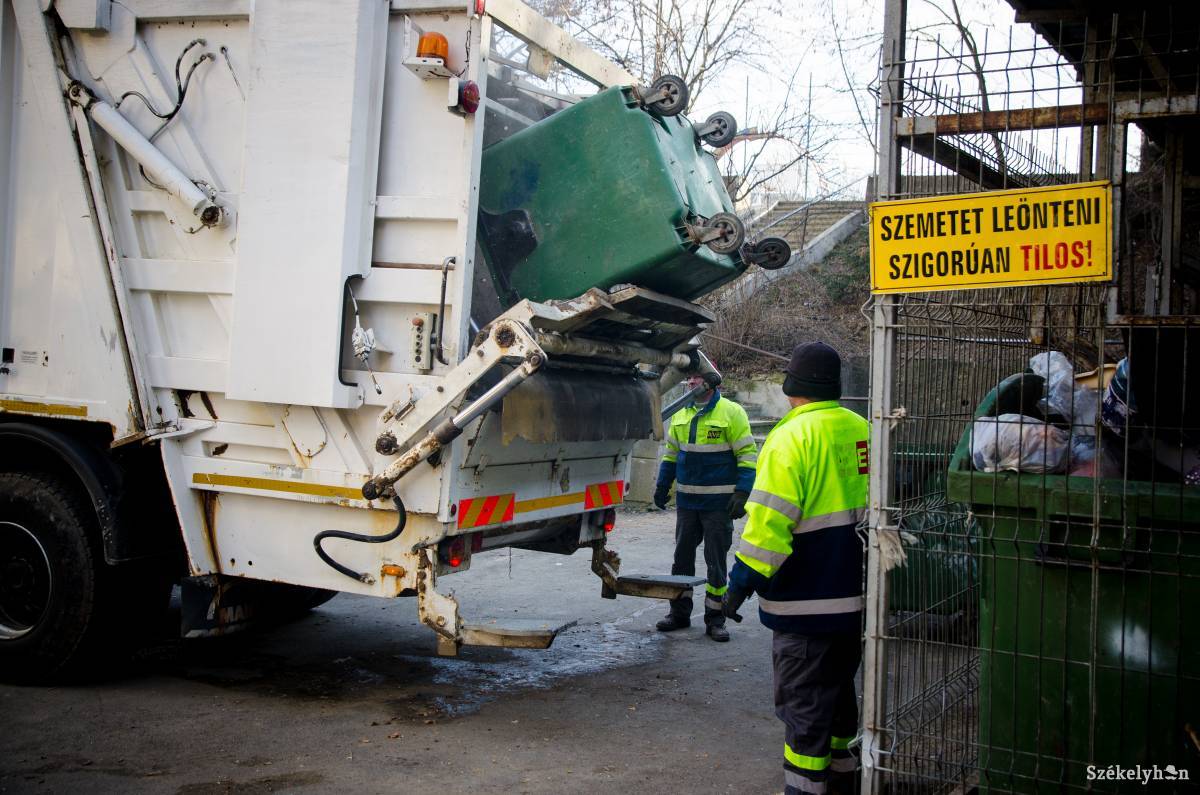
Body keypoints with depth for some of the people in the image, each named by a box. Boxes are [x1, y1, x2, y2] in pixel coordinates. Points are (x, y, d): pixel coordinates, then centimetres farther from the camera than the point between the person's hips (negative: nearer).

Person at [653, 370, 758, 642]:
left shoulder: (732, 412, -8)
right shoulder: (681, 414, 9)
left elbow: (747, 454, -9)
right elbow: (671, 452, 18)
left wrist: (742, 493, -16)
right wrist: (663, 486, 12)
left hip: (719, 503, -5)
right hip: (686, 500, 5)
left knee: (716, 560, 4)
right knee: (682, 556, 11)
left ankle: (715, 619, 13)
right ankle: (679, 613, 23)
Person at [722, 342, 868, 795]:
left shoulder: (792, 437, -17)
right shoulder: (861, 430, 6)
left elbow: (768, 521, -23)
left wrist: (743, 581, -15)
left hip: (808, 602, -8)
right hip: (858, 595, 8)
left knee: (803, 704, 1)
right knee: (840, 689, 23)